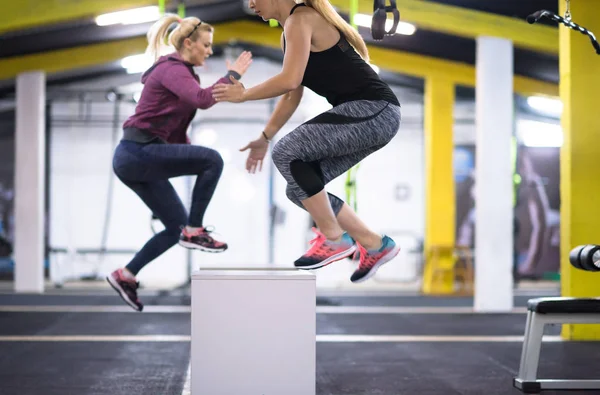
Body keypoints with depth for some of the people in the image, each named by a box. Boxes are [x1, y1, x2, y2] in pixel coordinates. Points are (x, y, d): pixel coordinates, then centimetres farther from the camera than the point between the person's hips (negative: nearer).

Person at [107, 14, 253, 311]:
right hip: (137, 154, -10)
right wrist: (233, 75, -20)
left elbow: (175, 130, 25)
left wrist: (194, 165, 24)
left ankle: (126, 276, 17)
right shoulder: (173, 70, -11)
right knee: (212, 159, -17)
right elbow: (202, 100, -31)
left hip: (137, 158, 10)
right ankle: (195, 231, -8)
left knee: (177, 226, 12)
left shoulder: (177, 72, 20)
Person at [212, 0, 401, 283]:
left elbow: (289, 80, -23)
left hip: (375, 111, -10)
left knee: (287, 152, -18)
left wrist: (243, 95, -9)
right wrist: (264, 138, 26)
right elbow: (293, 94, 24)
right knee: (300, 188, 7)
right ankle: (375, 245, 15)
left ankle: (334, 240, -6)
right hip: (367, 115, 10)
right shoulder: (293, 30, 18)